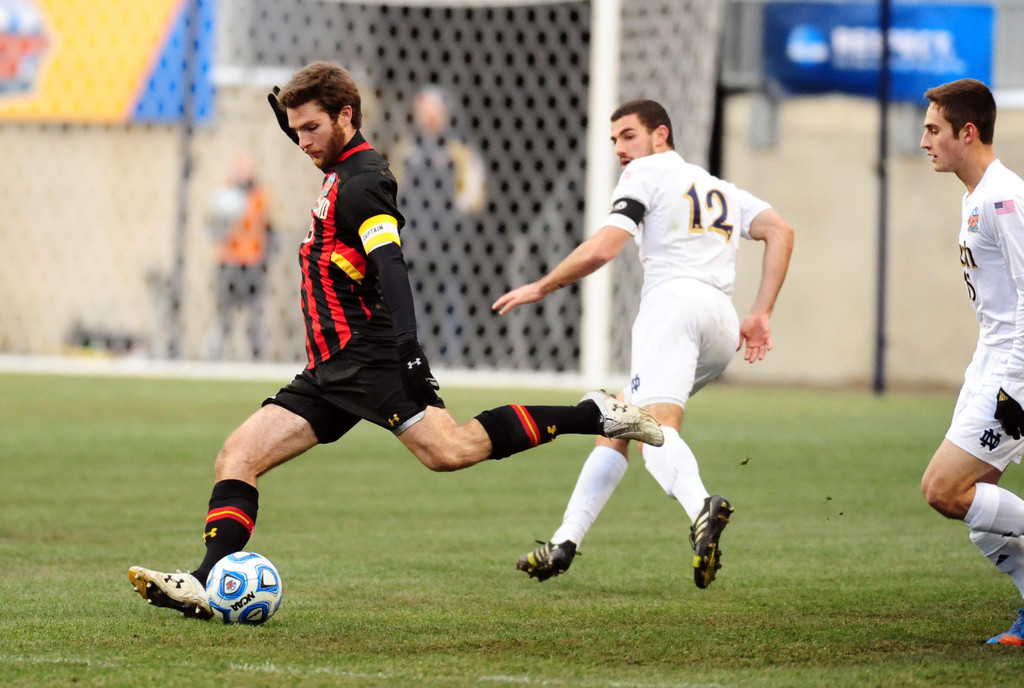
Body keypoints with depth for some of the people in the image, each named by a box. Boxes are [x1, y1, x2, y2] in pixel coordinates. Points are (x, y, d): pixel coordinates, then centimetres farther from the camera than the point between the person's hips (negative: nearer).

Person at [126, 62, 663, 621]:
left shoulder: (361, 183, -9)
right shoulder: (340, 176, 21)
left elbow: (390, 266, -23)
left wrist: (408, 348, -34)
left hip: (370, 360, -10)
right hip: (330, 372, 10)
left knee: (449, 450, -25)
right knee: (235, 458, 0)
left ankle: (594, 415, -15)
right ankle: (205, 585, -11)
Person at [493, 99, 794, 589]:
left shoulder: (647, 171, 11)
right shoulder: (721, 189, 31)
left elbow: (603, 248, -2)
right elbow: (779, 231, 16)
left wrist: (540, 288, 10)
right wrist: (761, 313, 12)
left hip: (673, 300, -8)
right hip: (723, 325, 8)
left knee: (657, 429, -27)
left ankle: (701, 507, -57)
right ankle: (564, 544, 16)